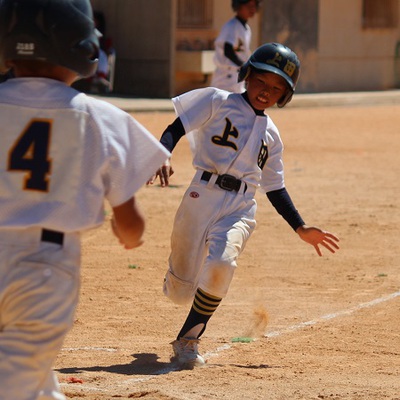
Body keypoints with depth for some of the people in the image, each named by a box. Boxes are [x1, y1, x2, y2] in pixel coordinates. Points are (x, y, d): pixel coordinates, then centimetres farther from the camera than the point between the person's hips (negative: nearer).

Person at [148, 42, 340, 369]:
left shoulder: (271, 135, 18)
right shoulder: (218, 102, 4)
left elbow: (275, 188, 23)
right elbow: (175, 129, -4)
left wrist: (301, 228, 15)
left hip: (241, 210, 3)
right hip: (202, 197, -3)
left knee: (221, 264, -29)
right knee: (180, 293, -4)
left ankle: (188, 339, -13)